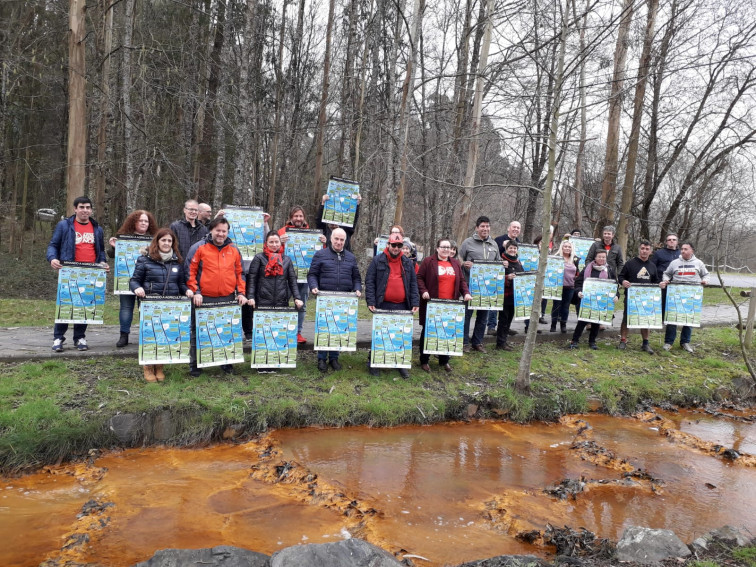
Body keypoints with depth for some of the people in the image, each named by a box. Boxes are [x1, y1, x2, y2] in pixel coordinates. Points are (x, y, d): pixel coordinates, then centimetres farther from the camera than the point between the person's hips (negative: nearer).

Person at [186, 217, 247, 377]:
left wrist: (241, 293, 2)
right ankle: (194, 365, 20)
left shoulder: (234, 250, 8)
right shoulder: (200, 248, -2)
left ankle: (227, 363, 24)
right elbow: (191, 272, -1)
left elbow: (239, 273, 12)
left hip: (228, 299, 2)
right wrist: (195, 292, -10)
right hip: (204, 299, -2)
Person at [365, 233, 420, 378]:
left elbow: (413, 284, 9)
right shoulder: (377, 261, -1)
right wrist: (371, 302, -12)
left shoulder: (408, 263, 10)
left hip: (402, 306, 3)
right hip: (383, 305, -3)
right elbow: (369, 282, -4)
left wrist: (415, 303, -1)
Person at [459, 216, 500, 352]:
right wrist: (465, 264, -20)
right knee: (467, 314, 2)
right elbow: (459, 260, 1)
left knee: (483, 315, 11)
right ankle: (465, 342, 13)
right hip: (470, 284, -5)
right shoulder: (468, 242, -1)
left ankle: (477, 342, 23)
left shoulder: (494, 245, 13)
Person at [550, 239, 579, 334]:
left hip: (570, 287, 4)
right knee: (556, 305, 1)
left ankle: (563, 325, 19)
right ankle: (553, 325, 10)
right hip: (558, 286, -4)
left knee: (566, 306, 9)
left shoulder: (574, 259, 10)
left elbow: (577, 273, 19)